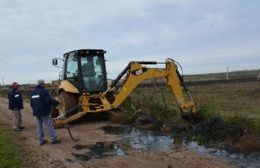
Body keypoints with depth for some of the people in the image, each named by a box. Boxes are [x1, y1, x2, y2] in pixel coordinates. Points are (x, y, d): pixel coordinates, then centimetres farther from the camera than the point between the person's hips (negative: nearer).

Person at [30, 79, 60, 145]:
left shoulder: (33, 92, 12)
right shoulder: (44, 91, -15)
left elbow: (32, 103, 19)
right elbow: (49, 101, -24)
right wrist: (56, 103, -10)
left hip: (36, 112, 8)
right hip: (44, 112, -8)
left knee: (39, 126, 11)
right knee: (49, 125, -2)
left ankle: (41, 140, 15)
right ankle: (53, 139, 2)